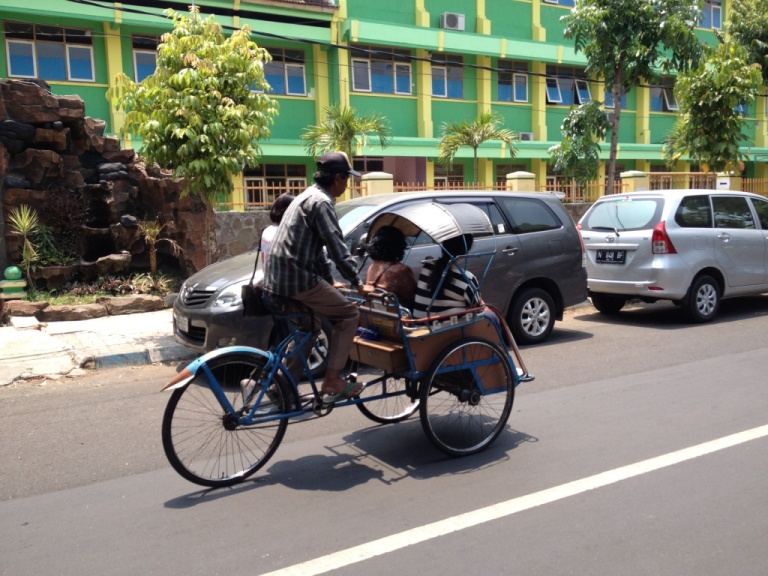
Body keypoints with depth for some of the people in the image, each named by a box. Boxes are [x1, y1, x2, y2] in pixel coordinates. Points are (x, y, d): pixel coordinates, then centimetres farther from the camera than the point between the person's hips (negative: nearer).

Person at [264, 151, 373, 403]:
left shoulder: (308, 196, 21)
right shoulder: (321, 202, -11)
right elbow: (337, 247, -16)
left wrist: (329, 280, 27)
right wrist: (358, 283, -9)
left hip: (276, 279, 10)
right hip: (296, 279, -10)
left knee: (310, 326, 25)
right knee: (349, 314, 0)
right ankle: (332, 380, 1)